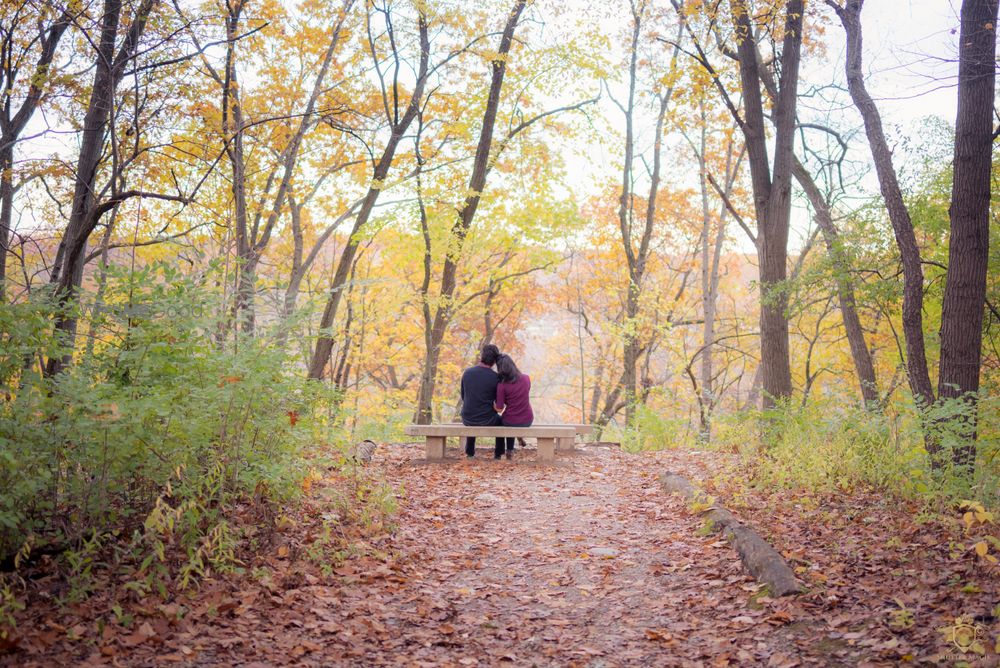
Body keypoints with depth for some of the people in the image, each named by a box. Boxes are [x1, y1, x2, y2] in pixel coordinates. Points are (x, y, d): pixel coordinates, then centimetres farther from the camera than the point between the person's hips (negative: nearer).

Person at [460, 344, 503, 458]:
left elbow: (463, 397, 6)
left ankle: (470, 452, 43)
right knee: (500, 421, 32)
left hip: (467, 420, 3)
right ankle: (498, 454, 35)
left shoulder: (467, 372, -6)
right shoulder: (495, 378, -15)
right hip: (486, 421, -3)